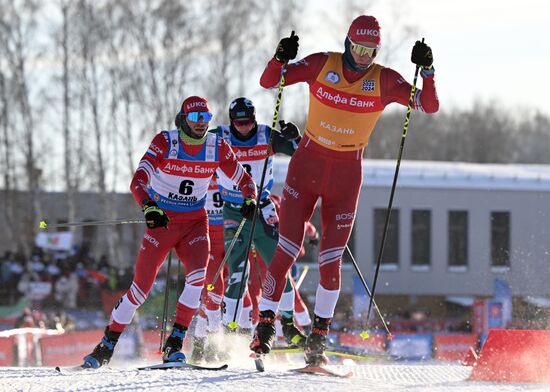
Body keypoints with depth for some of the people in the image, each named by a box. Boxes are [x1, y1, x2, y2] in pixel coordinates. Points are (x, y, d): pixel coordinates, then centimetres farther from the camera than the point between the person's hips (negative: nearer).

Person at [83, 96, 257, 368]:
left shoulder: (217, 147, -5)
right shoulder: (164, 142, -15)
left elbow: (244, 180, 5)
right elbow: (138, 181, -24)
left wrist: (249, 199, -19)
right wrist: (149, 208, -44)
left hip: (195, 223, 2)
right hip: (162, 221, -2)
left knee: (198, 275, -24)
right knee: (141, 286, -6)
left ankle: (174, 345, -13)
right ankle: (106, 347, 10)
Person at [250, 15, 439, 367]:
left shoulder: (384, 81, -5)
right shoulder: (322, 65, -6)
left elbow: (430, 106, -10)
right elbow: (268, 82, -5)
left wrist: (427, 71, -25)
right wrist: (280, 59, -26)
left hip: (346, 174, 0)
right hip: (307, 165, 0)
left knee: (331, 260, -1)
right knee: (287, 251, -5)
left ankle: (319, 337, 12)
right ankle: (266, 324, 6)